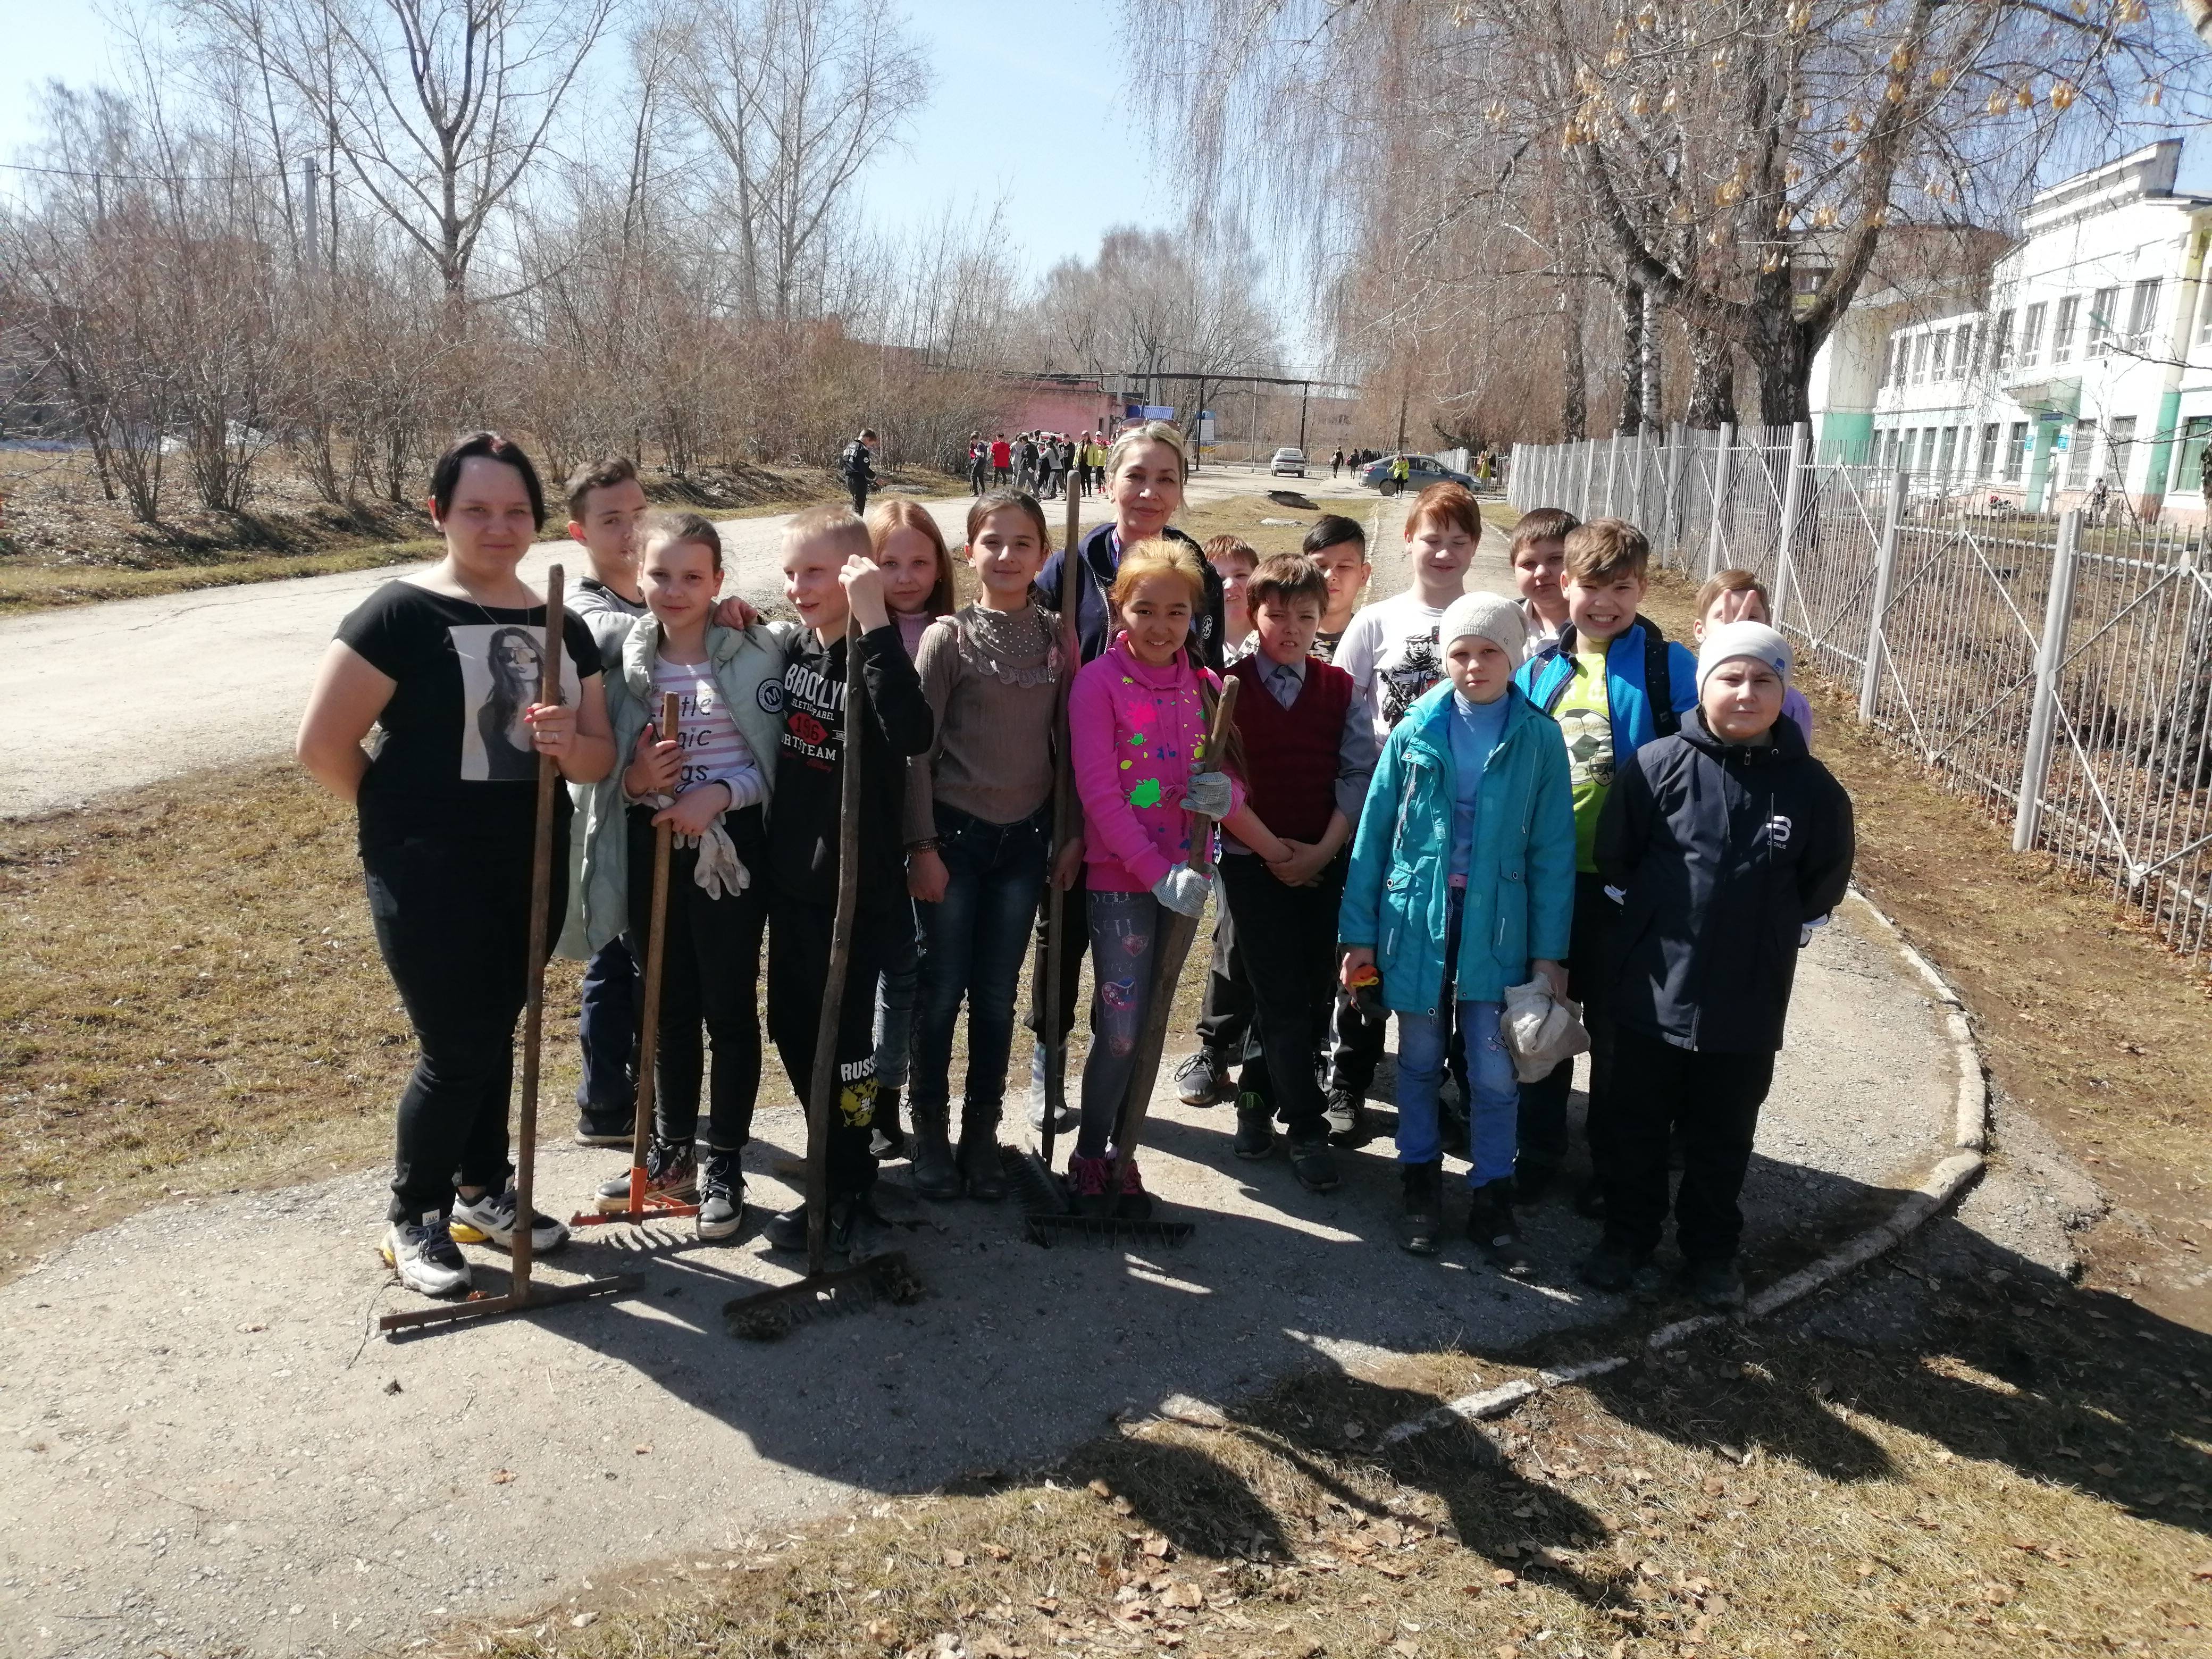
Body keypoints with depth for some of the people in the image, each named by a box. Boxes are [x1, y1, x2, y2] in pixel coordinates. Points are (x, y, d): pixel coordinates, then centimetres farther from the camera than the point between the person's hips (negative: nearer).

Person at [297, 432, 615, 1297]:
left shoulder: (562, 625, 6)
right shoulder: (402, 612, -12)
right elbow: (322, 744, -14)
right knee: (456, 1047, -1)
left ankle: (486, 1190, 37)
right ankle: (413, 1219, 21)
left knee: (496, 1032, 18)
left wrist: (569, 745, -18)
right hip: (430, 872, -5)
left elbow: (601, 758, 5)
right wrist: (402, 816, -2)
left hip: (533, 867, 6)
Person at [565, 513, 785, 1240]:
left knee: (729, 1008, 6)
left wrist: (719, 794, -21)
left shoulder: (755, 652, -7)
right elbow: (600, 762, 9)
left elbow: (776, 760, -7)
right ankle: (671, 1152, 31)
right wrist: (632, 782, -12)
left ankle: (722, 1165, 19)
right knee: (670, 1007, 16)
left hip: (730, 845, -4)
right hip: (650, 847, 4)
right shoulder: (620, 655, 3)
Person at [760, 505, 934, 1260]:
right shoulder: (792, 648, 5)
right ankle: (834, 1176, 31)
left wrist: (874, 621, -38)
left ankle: (850, 1195, 17)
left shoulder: (875, 657, -16)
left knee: (843, 1039, 1)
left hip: (858, 886, -7)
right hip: (792, 879, 7)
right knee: (795, 1034, 14)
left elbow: (912, 734, -36)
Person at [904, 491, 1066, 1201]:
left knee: (996, 996, 11)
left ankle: (982, 1135, 23)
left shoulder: (1056, 637, 3)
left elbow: (1068, 738, 6)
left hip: (1024, 836, 3)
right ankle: (931, 1135, 21)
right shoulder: (948, 636, -7)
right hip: (955, 832, -3)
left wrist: (1074, 834, 3)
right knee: (942, 993, 6)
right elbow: (916, 748, -7)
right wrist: (921, 845, -10)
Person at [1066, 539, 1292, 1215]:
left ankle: (1123, 1151, 27)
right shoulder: (1098, 682, -8)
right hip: (1120, 879, -5)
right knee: (1120, 1030, -4)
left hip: (1182, 879, 5)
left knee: (1148, 1027, 12)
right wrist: (1157, 873, -18)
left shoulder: (1205, 686, 7)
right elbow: (1099, 793, -13)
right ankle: (1089, 1155, 16)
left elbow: (1225, 776, 12)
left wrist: (1227, 793, -13)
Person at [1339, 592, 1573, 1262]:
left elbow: (1552, 848, -1)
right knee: (1420, 1061, 14)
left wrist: (1550, 949, -3)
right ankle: (1421, 1180, 32)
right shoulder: (1416, 730, -1)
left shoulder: (1538, 738, -3)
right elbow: (1375, 830, 1)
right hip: (1417, 916, 1)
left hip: (1496, 922, -1)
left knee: (1494, 1073, 4)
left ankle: (1491, 1196, 23)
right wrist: (1359, 930, -1)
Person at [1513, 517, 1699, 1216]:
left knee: (1616, 1027, 12)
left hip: (1624, 881, -3)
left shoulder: (1670, 668, -7)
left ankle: (1611, 1164, 29)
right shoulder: (1539, 669, 4)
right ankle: (1539, 1148, 33)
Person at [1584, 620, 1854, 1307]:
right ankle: (1626, 1242, 32)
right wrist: (1651, 922, 6)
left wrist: (1774, 936, 8)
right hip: (1651, 993, -1)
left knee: (1722, 1140, 16)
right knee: (1639, 1130, 14)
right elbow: (1614, 858, 1)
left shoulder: (1811, 787, -5)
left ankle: (1711, 1255, 35)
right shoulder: (1658, 766, -10)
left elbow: (1823, 885, 8)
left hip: (1747, 1008, 1)